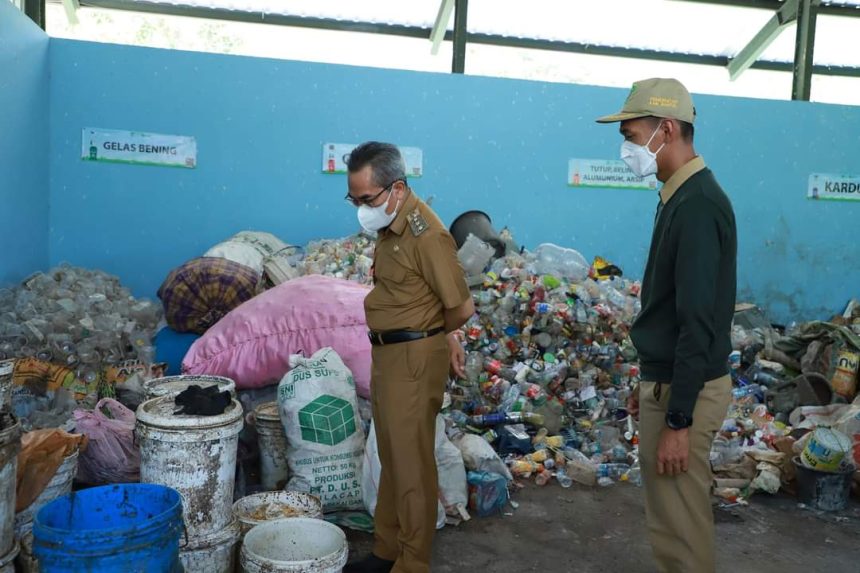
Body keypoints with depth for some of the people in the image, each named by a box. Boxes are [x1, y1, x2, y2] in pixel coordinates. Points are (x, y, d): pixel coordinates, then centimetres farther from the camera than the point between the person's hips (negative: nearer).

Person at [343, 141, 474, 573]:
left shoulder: (425, 233, -21)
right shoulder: (390, 226, 7)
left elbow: (462, 308, -18)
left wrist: (428, 334, 1)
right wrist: (441, 336, 12)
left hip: (413, 358, -9)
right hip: (388, 354, 9)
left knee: (411, 465, 2)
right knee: (391, 459, 19)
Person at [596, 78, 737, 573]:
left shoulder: (696, 204, -20)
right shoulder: (683, 197, 10)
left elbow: (699, 322, -23)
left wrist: (678, 420, -21)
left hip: (685, 391, -10)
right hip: (669, 380, 10)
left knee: (680, 527, 3)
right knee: (674, 517, 21)